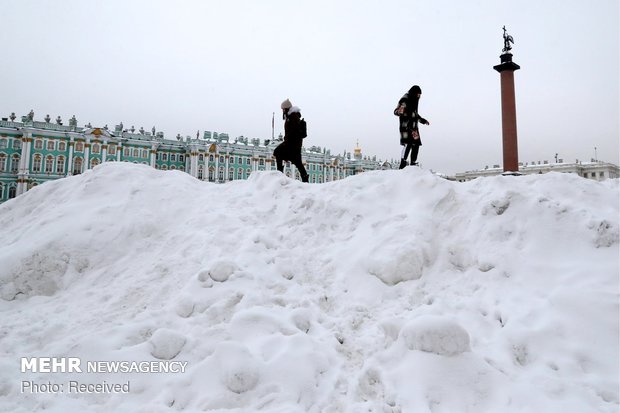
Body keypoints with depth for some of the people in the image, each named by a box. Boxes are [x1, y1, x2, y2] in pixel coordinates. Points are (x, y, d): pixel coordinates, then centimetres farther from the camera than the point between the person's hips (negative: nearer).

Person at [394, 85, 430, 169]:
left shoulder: (414, 100, 19)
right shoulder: (405, 100, -9)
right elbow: (396, 111, -14)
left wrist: (423, 120, 37)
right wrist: (400, 111, -37)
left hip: (413, 126, 9)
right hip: (406, 126, -9)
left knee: (416, 144, 4)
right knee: (407, 143, -19)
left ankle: (413, 163, 13)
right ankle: (403, 164, -18)